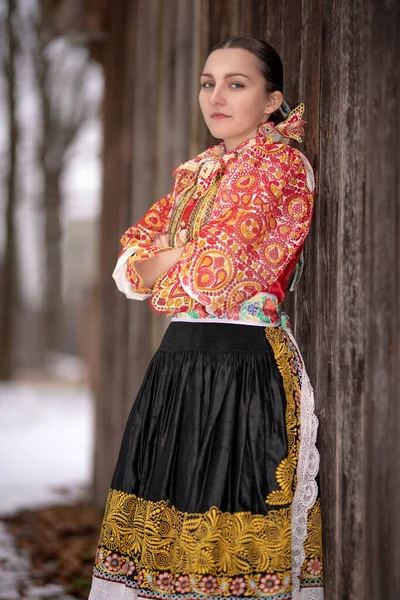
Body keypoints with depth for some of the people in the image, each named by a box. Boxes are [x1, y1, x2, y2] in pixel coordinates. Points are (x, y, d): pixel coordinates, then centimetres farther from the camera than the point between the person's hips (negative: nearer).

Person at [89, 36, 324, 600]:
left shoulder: (277, 161, -8)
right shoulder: (196, 171, 17)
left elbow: (212, 272, -16)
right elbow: (129, 266, 13)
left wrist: (161, 266, 3)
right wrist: (186, 254, -6)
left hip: (245, 368, -8)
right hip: (179, 361, 8)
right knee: (171, 537, 10)